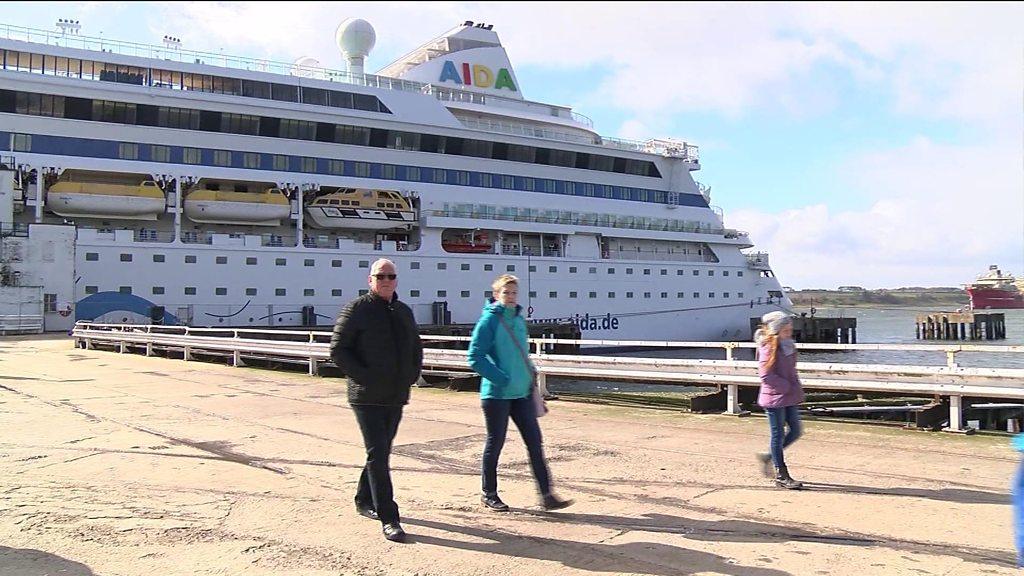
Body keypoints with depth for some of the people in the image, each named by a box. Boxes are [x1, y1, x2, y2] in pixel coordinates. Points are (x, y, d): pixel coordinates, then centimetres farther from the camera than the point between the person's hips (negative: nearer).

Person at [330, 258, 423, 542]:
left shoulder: (404, 312, 13)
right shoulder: (357, 309, -6)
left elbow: (416, 348, 24)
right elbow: (338, 349, -9)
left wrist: (413, 375, 9)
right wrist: (363, 376, -16)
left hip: (396, 396, 7)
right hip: (367, 398, -7)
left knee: (381, 452, 17)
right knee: (378, 454, -9)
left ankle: (364, 500, 36)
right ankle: (388, 519, -7)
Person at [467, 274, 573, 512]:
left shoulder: (519, 319, 11)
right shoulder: (489, 320, -10)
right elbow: (475, 357, -15)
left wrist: (530, 374, 12)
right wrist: (502, 379, -19)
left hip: (522, 393, 6)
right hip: (497, 394, -6)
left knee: (535, 442, 3)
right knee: (495, 443, 6)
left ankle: (546, 495, 7)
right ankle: (489, 494, 22)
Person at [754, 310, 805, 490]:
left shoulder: (789, 345, 10)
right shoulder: (768, 348, -15)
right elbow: (765, 375, -20)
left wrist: (796, 388, 8)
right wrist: (786, 387, -16)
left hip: (790, 397, 8)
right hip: (774, 397, -8)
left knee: (796, 431, 11)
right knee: (778, 434, 0)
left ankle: (769, 457, 28)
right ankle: (781, 475, 9)